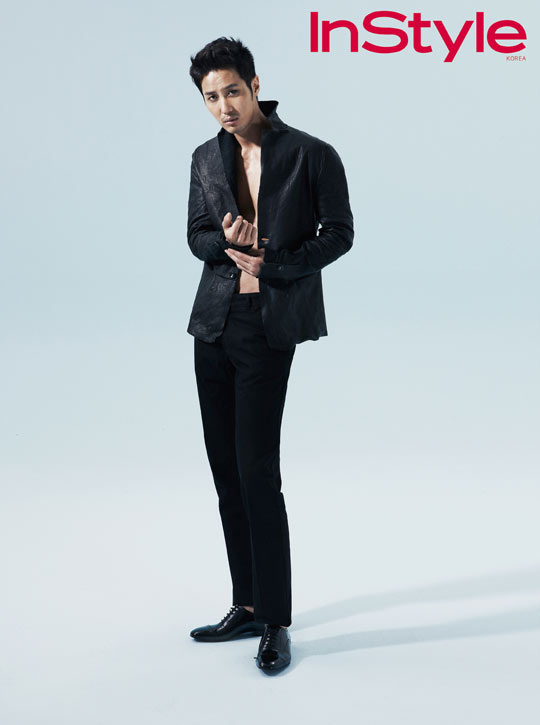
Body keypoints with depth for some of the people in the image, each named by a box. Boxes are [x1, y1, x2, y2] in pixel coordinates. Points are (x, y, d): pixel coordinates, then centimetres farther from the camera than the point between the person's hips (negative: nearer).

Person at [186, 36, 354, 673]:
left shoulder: (311, 155, -3)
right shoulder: (206, 159, 12)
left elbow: (339, 233, -1)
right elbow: (196, 236, 14)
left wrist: (272, 264, -12)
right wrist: (227, 243, -9)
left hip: (269, 327, -6)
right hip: (214, 321, 6)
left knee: (257, 472, -9)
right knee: (225, 470, 8)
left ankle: (275, 621, 3)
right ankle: (247, 606, 22)